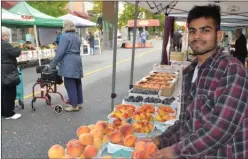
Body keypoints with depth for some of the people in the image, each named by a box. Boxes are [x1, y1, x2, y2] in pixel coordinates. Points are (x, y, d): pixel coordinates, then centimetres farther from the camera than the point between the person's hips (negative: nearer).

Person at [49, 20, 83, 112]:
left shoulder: (65, 36, -9)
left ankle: (74, 105, -2)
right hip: (77, 61, 9)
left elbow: (60, 52, -14)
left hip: (69, 63, -9)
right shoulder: (76, 37, 17)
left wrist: (53, 64, -7)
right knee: (77, 83, 13)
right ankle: (79, 102, 20)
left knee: (70, 85, -4)